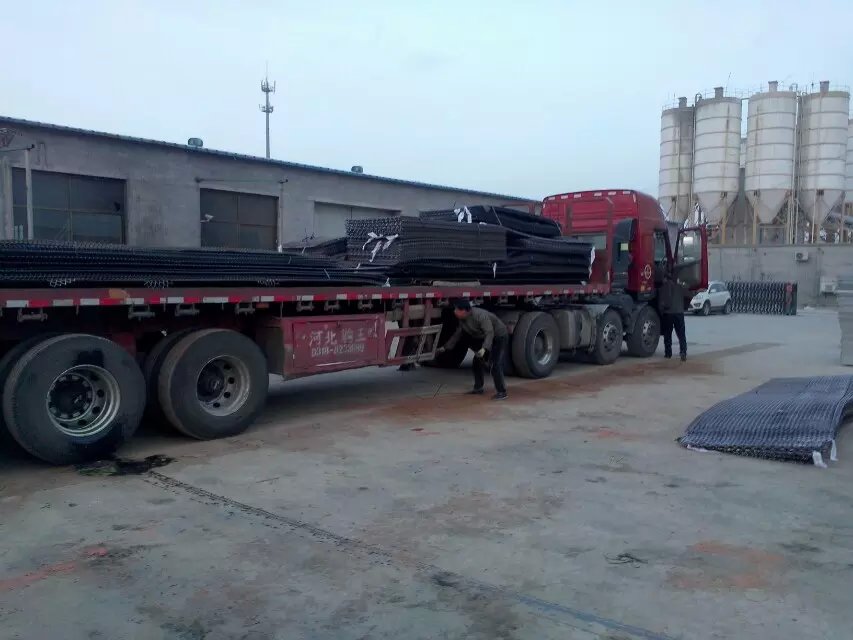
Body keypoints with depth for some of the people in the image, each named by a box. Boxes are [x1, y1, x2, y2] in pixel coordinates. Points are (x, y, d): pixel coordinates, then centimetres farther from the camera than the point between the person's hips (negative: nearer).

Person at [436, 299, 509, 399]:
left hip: (499, 337, -9)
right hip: (484, 338, 9)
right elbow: (457, 335, 7)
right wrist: (445, 348, 7)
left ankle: (501, 392, -11)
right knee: (477, 361, 12)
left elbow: (490, 333, -38)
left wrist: (484, 349, -52)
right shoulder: (462, 320, -5)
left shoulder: (480, 315, -33)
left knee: (496, 365, -18)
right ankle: (478, 388, 24)